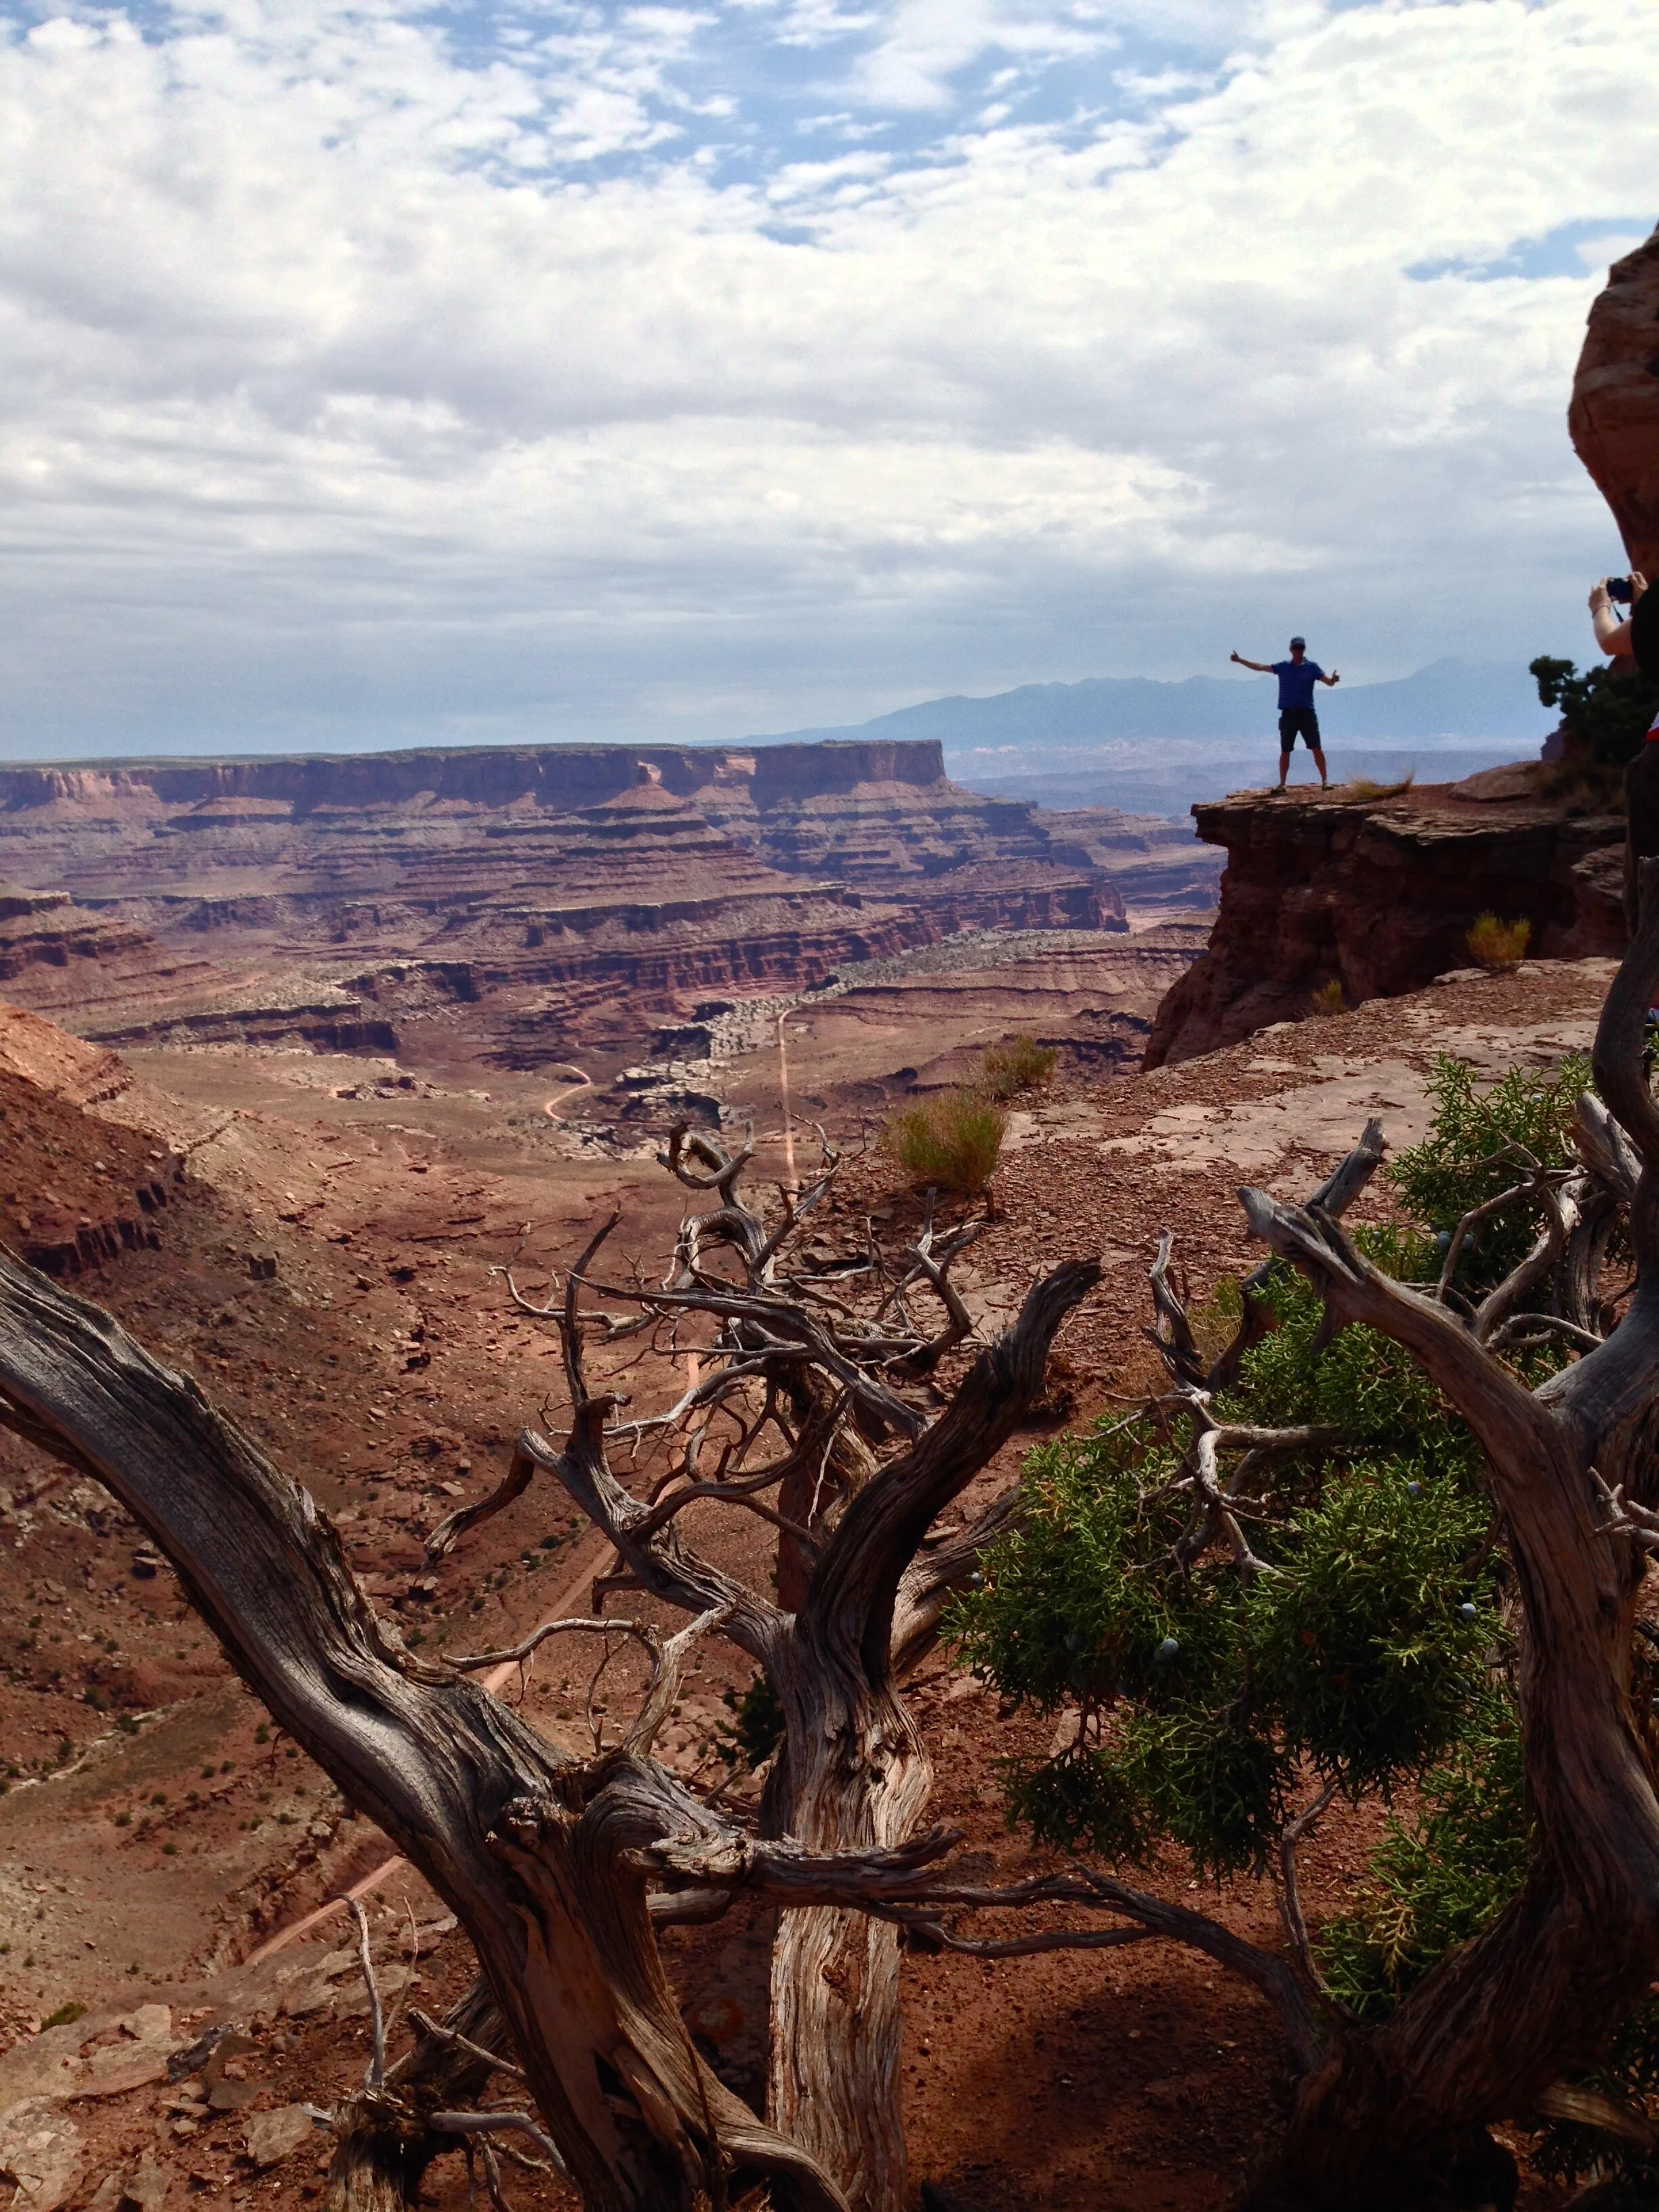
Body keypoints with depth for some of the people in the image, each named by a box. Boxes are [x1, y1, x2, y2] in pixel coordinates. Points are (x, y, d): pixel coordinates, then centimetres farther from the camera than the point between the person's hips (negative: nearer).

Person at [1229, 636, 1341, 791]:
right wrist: (1240, 660, 9)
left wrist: (1333, 679, -29)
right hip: (1287, 714, 2)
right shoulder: (1283, 667, 11)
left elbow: (1328, 681, -5)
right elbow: (1260, 667, 14)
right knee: (1285, 751, 5)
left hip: (1307, 714, -2)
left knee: (1316, 748, -7)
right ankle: (1282, 784, 11)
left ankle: (1325, 780, -2)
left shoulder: (1312, 667, 3)